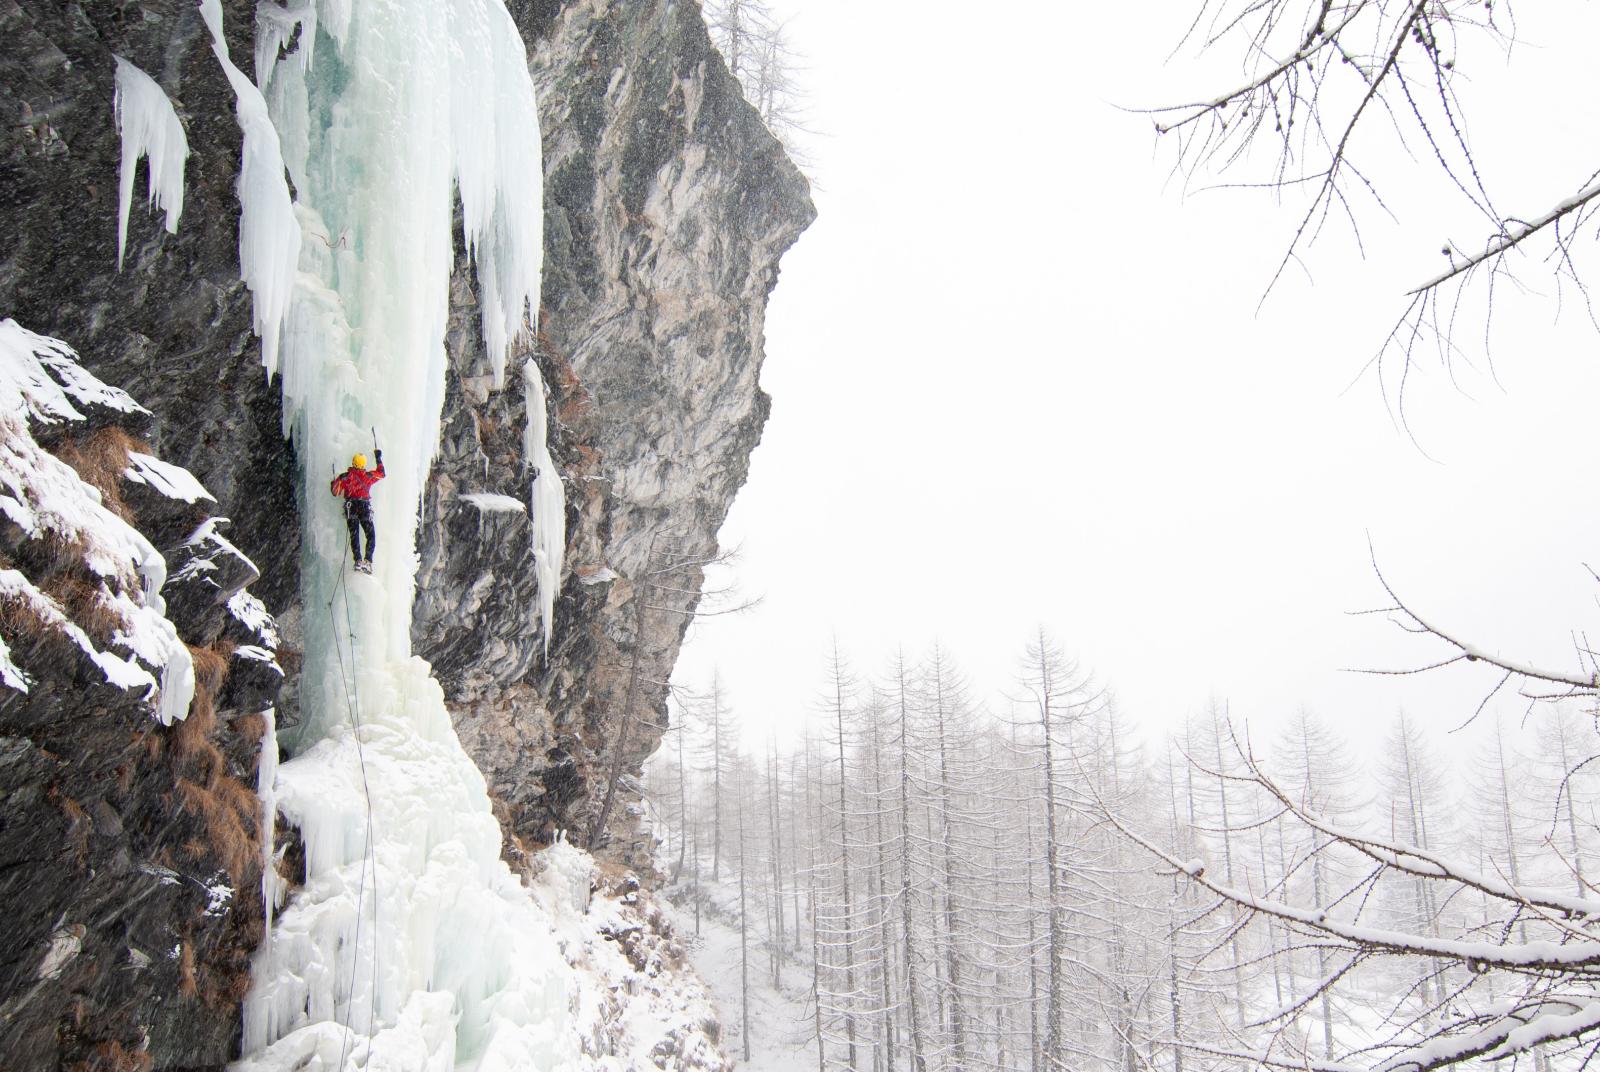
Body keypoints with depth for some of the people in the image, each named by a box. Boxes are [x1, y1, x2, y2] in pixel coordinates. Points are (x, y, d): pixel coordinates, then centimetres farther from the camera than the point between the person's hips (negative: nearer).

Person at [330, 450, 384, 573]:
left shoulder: (345, 476, 2)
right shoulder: (368, 476, 5)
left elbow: (335, 491, 4)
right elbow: (381, 473, 24)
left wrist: (334, 481, 24)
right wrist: (379, 458, 34)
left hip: (351, 507, 0)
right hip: (365, 507, 0)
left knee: (354, 535, -2)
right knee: (371, 535, 4)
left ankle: (358, 560, -15)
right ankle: (368, 561, -12)